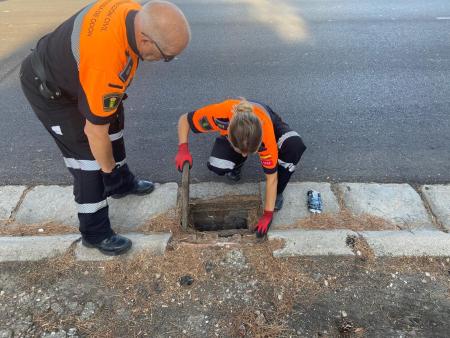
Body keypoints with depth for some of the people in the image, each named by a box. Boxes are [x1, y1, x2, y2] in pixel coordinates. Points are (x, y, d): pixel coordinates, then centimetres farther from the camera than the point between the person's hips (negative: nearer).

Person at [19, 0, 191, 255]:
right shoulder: (106, 63, -43)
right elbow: (95, 132, -30)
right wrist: (108, 168, -13)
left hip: (67, 67, 9)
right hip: (49, 90, -9)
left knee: (113, 122, 19)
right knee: (88, 158, -8)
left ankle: (122, 183, 42)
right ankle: (96, 233, 10)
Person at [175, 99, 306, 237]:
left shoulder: (266, 132, -43)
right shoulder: (218, 115, -43)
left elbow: (271, 176, -30)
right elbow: (184, 120, -22)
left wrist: (268, 214, -26)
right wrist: (183, 149, -38)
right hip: (235, 133, 1)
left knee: (295, 145, -33)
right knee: (217, 166, -29)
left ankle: (277, 193, -8)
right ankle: (236, 165, 10)